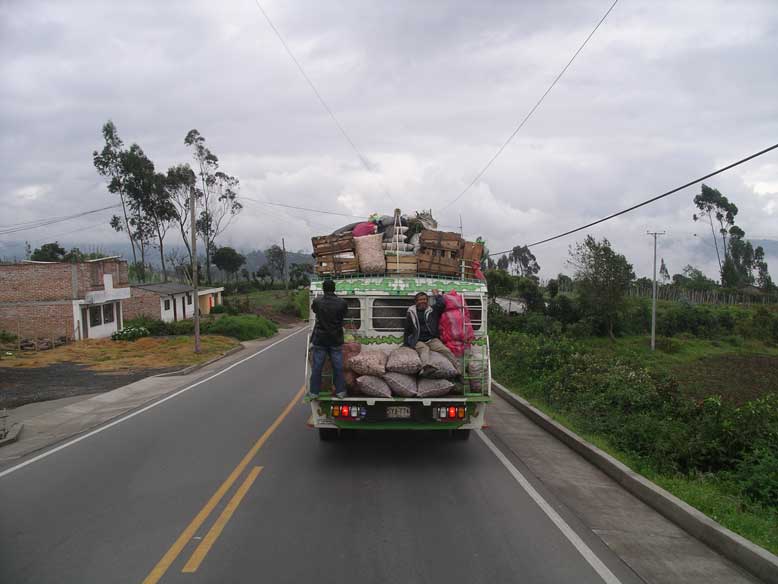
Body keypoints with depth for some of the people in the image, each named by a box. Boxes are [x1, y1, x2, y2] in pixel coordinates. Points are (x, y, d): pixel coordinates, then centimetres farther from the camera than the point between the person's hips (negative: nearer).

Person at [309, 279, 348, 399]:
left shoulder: (317, 302, -10)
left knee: (317, 367, 7)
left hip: (320, 339, 0)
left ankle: (314, 392, 12)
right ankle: (340, 391, 14)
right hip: (336, 340, 0)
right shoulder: (342, 303, -9)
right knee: (338, 367, 8)